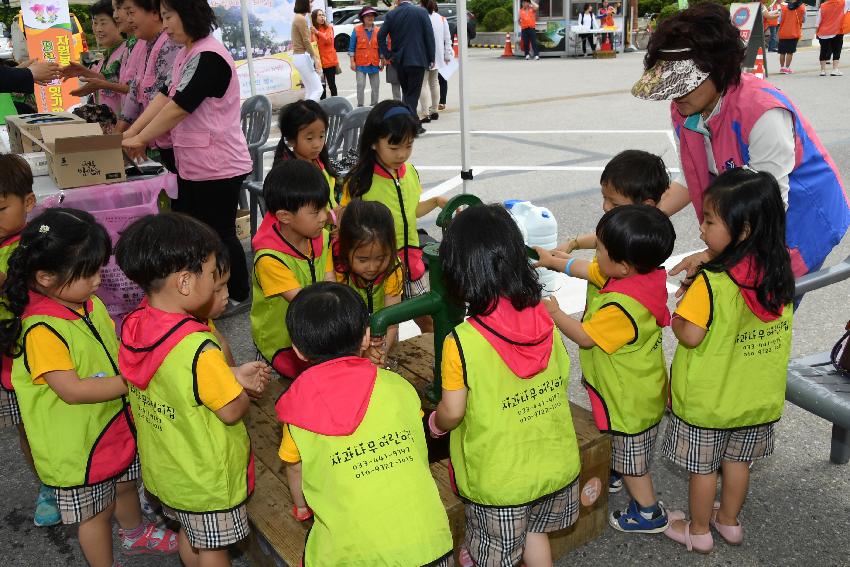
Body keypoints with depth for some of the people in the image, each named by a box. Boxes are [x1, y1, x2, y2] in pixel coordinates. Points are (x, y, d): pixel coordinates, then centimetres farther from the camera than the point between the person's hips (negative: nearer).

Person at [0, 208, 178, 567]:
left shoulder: (91, 304, -2)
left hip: (117, 424, 8)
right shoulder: (41, 330, -29)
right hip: (78, 441, -8)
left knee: (125, 483, 30)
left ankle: (134, 534, 56)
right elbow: (71, 390, -30)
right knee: (95, 511, 12)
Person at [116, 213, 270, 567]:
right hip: (206, 476, -7)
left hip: (163, 467, 7)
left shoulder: (134, 326, -11)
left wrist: (231, 376, -1)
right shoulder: (197, 349, -36)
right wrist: (242, 389, -4)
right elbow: (232, 411, -24)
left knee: (188, 535, 30)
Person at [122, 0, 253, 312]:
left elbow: (179, 106, -22)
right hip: (191, 164, 10)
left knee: (220, 234, 3)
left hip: (218, 166, -9)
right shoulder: (186, 54, 12)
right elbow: (165, 95, 9)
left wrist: (142, 138, -14)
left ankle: (239, 297, 21)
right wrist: (132, 132, 1)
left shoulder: (209, 56, -19)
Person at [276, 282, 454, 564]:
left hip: (358, 553, -1)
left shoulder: (299, 407, 0)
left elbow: (295, 468, 17)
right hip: (428, 540, 2)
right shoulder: (398, 386, 2)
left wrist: (301, 506, 37)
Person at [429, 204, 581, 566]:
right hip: (554, 464, 5)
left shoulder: (461, 343, -25)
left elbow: (452, 412, -17)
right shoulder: (546, 325, -10)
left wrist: (434, 424, 6)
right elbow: (560, 382, 3)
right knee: (534, 532, 30)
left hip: (497, 478, -4)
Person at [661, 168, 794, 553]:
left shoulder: (711, 284, -29)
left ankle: (698, 532, 31)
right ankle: (729, 521, 42)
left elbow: (691, 336, -28)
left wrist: (676, 312, -8)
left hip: (708, 399, -6)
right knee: (737, 460, 24)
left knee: (703, 466, 14)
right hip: (757, 396, 6)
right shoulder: (780, 275, -8)